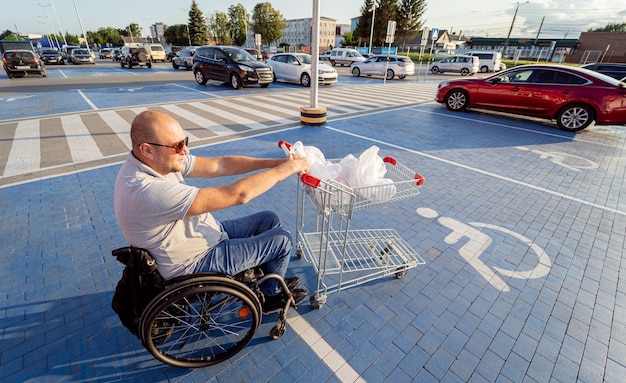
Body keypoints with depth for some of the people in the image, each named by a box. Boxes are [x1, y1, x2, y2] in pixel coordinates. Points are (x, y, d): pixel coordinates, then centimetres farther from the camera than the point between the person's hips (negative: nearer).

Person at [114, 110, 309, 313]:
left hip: (205, 234, 9)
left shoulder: (162, 161, -8)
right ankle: (271, 295, 23)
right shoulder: (149, 191, -36)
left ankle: (271, 278, 32)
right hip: (196, 264, -8)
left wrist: (275, 162, -18)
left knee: (269, 220, 12)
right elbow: (237, 194, -36)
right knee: (281, 240, -5)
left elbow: (220, 164, -9)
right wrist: (285, 168, -26)